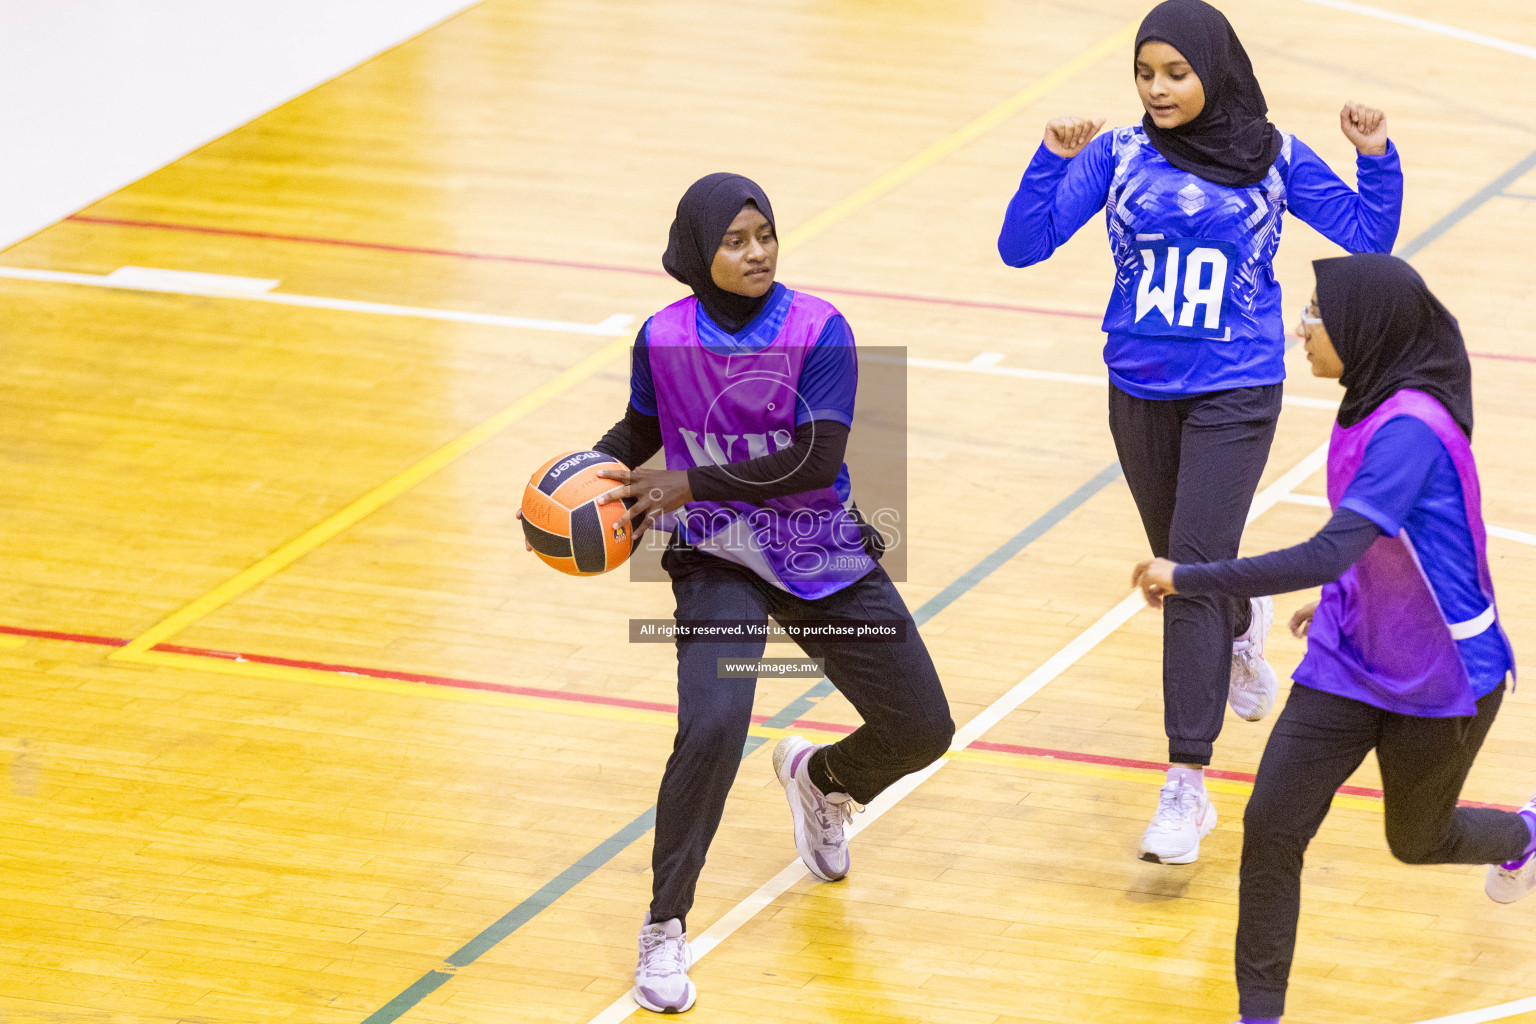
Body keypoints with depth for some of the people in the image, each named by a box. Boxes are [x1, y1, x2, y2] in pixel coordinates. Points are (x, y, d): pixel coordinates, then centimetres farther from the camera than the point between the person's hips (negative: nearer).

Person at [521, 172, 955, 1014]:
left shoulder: (819, 331, -15)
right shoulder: (664, 338, -8)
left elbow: (818, 460, -24)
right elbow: (640, 432, 11)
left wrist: (687, 486, -26)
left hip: (824, 557, 1)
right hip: (719, 559, -1)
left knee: (923, 731, 6)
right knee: (712, 726, -27)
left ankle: (819, 778, 44)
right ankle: (664, 930, -10)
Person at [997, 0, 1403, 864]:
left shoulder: (1273, 159, -3)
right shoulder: (1118, 157, -2)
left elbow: (1370, 236, 4)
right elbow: (1023, 247, -6)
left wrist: (1376, 156, -12)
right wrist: (1055, 160, -19)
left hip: (1235, 395, -3)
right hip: (1141, 393, 3)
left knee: (1193, 572, -15)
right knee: (1184, 572, 19)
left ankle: (1188, 787, -14)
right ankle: (1246, 623, 57)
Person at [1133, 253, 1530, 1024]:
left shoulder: (1409, 430, -31)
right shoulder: (1371, 409, -4)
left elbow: (1327, 556, -39)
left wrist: (1187, 579, -36)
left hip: (1439, 683, -7)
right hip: (1351, 665, 7)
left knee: (1417, 842, 19)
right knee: (1271, 828, -6)